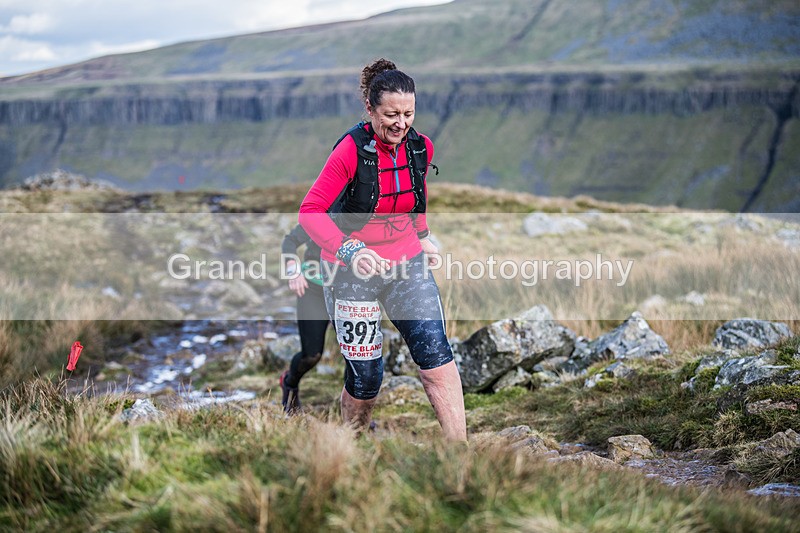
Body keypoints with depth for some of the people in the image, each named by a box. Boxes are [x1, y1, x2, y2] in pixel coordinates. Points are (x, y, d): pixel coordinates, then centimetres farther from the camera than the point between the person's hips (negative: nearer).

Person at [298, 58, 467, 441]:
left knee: (437, 359, -9)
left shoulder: (421, 148, -1)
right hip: (353, 269, -4)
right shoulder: (351, 151, -18)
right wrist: (349, 250, -34)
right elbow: (310, 212, -21)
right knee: (365, 377, 1)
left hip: (406, 263, 4)